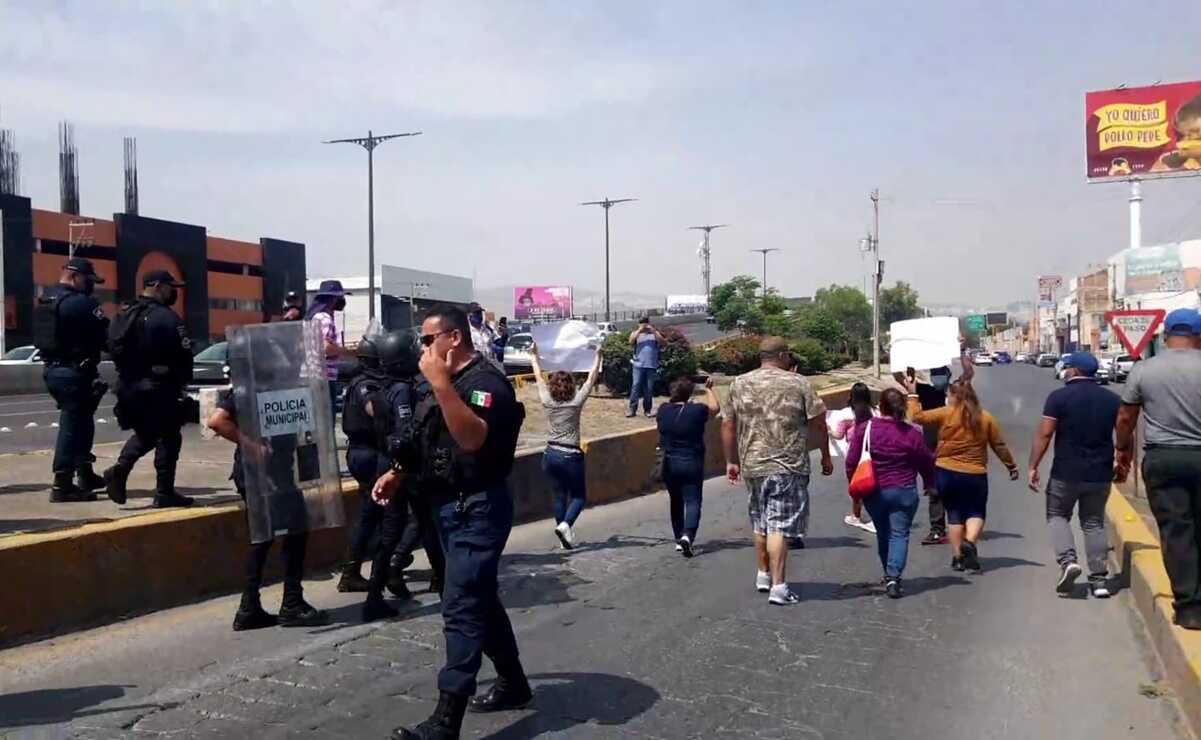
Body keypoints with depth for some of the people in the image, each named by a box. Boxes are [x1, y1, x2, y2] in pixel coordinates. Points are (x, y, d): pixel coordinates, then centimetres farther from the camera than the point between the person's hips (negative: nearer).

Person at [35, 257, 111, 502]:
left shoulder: (45, 300, 14)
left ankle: (85, 475, 26)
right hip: (76, 372, -9)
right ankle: (62, 485, 0)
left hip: (52, 369, 9)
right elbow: (107, 336, -17)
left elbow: (42, 336, 16)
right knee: (73, 426, -3)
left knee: (79, 422, 19)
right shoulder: (81, 303, -16)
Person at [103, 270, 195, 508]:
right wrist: (183, 382, -3)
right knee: (168, 437, 2)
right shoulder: (166, 317, -15)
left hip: (128, 386, 8)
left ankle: (120, 469, 1)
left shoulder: (124, 315, 12)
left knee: (145, 434, 22)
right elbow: (183, 354, -18)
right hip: (159, 388, -8)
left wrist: (128, 375, 20)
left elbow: (114, 349, 15)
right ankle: (164, 493, 3)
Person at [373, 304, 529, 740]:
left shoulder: (486, 381, -15)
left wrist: (441, 384, -33)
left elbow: (472, 438, -32)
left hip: (479, 508, -10)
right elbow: (429, 442, 24)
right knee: (481, 600, 17)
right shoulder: (446, 382, 12)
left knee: (461, 609, -10)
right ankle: (513, 684, 32)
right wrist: (398, 472, 14)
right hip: (451, 507, 10)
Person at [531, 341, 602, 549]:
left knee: (560, 495, 14)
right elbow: (591, 379, -1)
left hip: (550, 455, 4)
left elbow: (539, 377, 11)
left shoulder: (547, 401, -3)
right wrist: (598, 357, 9)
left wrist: (535, 355, 24)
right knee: (579, 496, 10)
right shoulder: (576, 402, -10)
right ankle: (565, 524, -16)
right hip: (571, 456, -4)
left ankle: (565, 537, 14)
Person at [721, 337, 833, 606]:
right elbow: (818, 423, -1)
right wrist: (826, 457, 10)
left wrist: (731, 461, 17)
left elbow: (727, 425, 8)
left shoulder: (739, 384, 6)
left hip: (752, 465, 4)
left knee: (760, 524, 19)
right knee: (779, 526, -4)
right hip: (788, 466, -4)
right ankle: (778, 587, -5)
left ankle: (764, 575, 32)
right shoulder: (798, 383, -3)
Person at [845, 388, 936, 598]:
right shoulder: (913, 434, -4)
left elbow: (852, 462, -3)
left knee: (883, 534, 17)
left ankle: (888, 575, 29)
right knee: (899, 534, 1)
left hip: (873, 492, 2)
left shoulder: (864, 429, -5)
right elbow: (927, 464, 6)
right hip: (904, 492, -1)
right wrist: (930, 485, 25)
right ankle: (894, 577, -14)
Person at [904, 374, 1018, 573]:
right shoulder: (986, 418, 0)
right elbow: (999, 445, 5)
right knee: (976, 512, 14)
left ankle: (957, 557, 12)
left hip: (946, 473, 0)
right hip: (975, 475, 0)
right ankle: (970, 542, -14)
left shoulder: (946, 414, -7)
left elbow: (917, 416, -6)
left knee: (954, 514, 12)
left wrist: (913, 394, 5)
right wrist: (1012, 466, 17)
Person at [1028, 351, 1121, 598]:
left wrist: (1033, 466, -8)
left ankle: (1067, 560, -7)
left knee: (1057, 515, 14)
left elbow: (1044, 434, -12)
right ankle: (1099, 579, 10)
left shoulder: (1059, 397, -8)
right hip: (1100, 474, 4)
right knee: (1094, 523, 13)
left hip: (1066, 473, -4)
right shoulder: (1112, 400, 6)